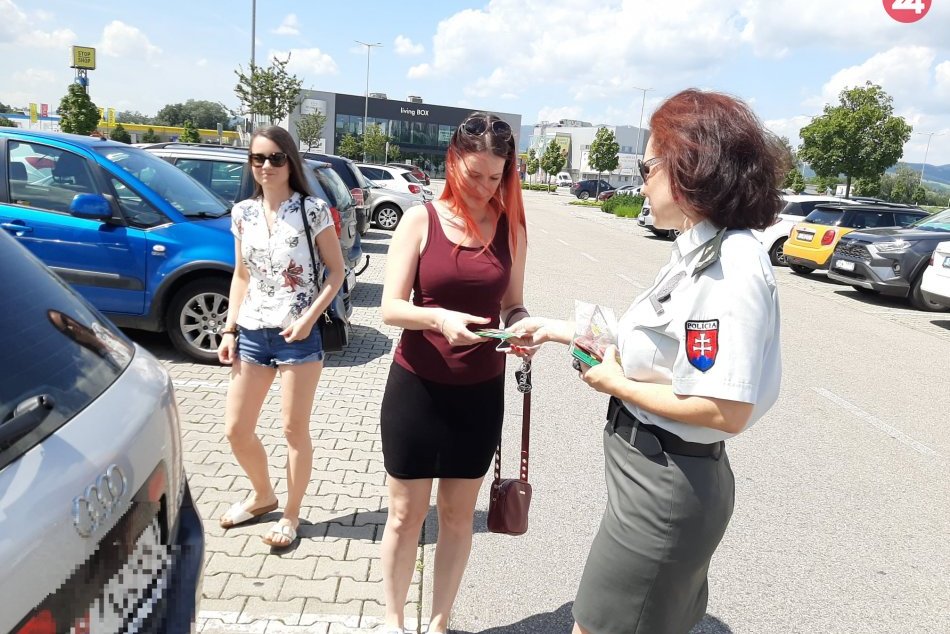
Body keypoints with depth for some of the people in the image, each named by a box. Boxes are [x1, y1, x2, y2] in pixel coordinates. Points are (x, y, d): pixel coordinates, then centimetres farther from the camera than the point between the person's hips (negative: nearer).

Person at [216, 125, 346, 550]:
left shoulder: (312, 210, -7)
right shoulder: (243, 213, 7)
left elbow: (336, 272, -5)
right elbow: (241, 276, 13)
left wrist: (308, 319, -15)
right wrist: (230, 329, 6)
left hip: (298, 335, -5)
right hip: (252, 333, 5)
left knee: (294, 429, 4)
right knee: (236, 430, 10)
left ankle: (291, 516, 24)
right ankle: (263, 496, 36)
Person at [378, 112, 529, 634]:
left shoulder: (511, 228, 0)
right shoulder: (421, 220, -7)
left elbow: (512, 304, 6)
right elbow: (391, 307, -11)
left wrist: (522, 326, -16)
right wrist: (439, 318, -30)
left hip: (481, 393, 2)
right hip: (416, 388, -2)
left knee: (457, 516, 14)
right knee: (406, 514, 11)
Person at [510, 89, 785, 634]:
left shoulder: (734, 268, -24)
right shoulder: (698, 253, 4)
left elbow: (728, 411, -28)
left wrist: (616, 383, -17)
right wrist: (559, 331, 12)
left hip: (666, 486, -9)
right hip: (654, 472, 9)